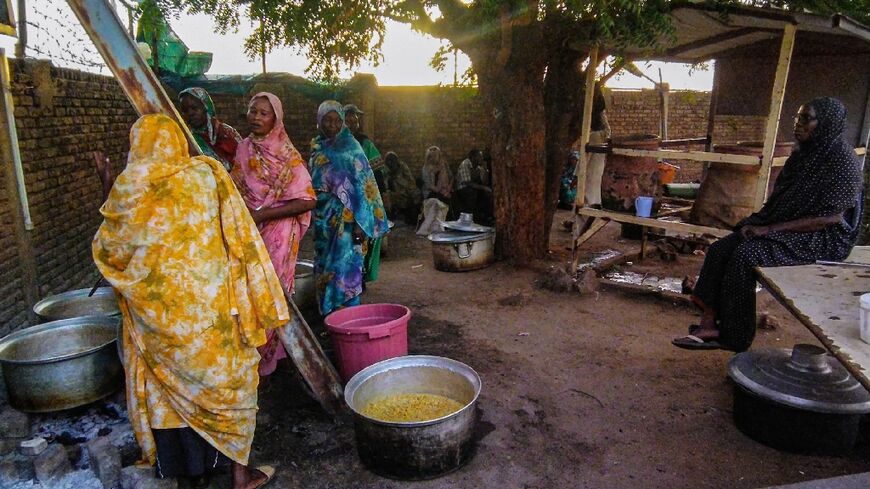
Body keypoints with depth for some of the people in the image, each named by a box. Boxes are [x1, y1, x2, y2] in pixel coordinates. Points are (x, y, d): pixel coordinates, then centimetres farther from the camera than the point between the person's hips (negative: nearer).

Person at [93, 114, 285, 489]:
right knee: (226, 377, 14)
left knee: (172, 384, 17)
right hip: (210, 303, 0)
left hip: (157, 308, 1)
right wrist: (249, 302, 4)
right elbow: (238, 237, -5)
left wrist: (108, 189, 14)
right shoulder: (206, 173, -5)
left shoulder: (128, 186, -6)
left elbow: (110, 248, 6)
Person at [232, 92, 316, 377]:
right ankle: (250, 354, 24)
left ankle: (266, 361, 16)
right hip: (247, 234, 5)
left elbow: (307, 201, -15)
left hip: (277, 233, -5)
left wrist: (264, 214, -17)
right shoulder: (244, 149, 8)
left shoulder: (286, 154, -9)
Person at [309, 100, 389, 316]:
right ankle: (328, 313, 23)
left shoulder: (351, 147, -6)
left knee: (346, 267, -7)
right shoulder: (317, 148, 10)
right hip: (323, 218, 6)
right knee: (324, 266, 11)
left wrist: (360, 223, -18)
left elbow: (363, 185, -11)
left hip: (346, 218, -6)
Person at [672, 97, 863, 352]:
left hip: (821, 238, -8)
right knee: (720, 249, -15)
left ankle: (733, 337, -17)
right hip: (785, 229, 8)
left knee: (745, 254, -29)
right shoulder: (803, 154, 12)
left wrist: (770, 229, -21)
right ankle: (709, 324, -22)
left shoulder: (842, 160, -13)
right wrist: (757, 222, -2)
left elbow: (830, 218, -19)